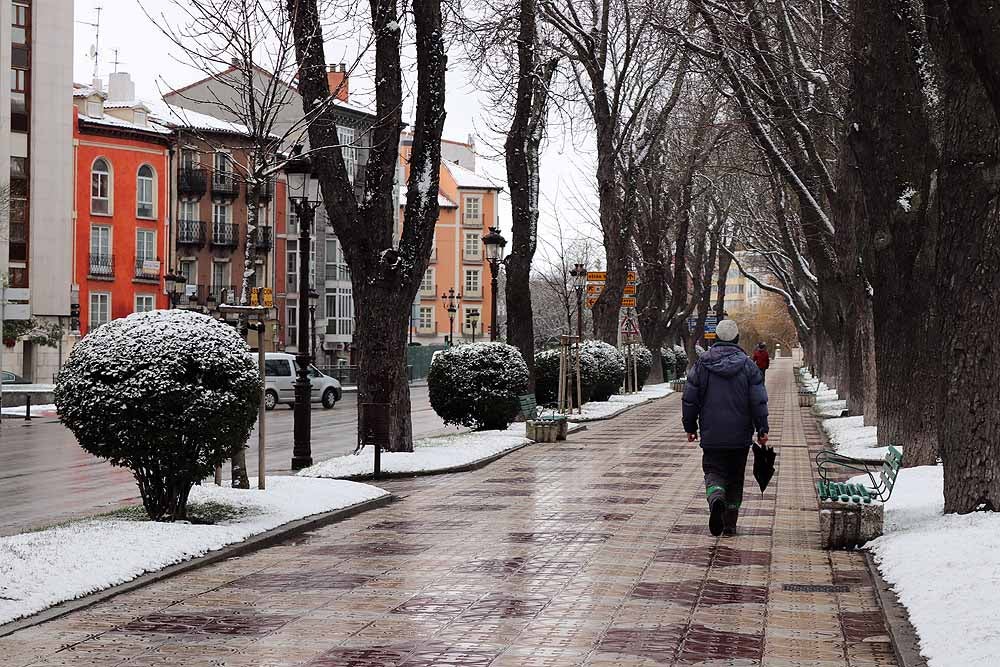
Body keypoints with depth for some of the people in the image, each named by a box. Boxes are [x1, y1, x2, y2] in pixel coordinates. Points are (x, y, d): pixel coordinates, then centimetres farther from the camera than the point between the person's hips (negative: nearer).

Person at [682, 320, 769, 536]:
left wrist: (690, 427, 13)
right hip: (740, 436, 0)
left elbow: (690, 399, 2)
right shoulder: (748, 365, -3)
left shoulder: (702, 364, -1)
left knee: (714, 472, 3)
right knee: (735, 478, 12)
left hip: (711, 435, 0)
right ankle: (730, 524, 14)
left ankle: (716, 498, -30)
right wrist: (762, 429, 3)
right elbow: (759, 401, -5)